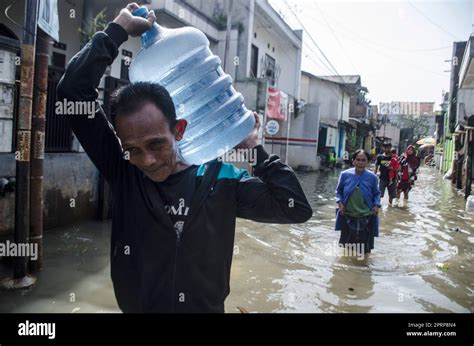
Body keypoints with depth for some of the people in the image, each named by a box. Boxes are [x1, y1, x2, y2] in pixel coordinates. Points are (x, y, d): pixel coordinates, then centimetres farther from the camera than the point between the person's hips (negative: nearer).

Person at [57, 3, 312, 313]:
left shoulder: (221, 179, -14)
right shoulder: (122, 172, -13)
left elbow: (296, 208, -17)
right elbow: (74, 92, -17)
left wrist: (254, 148, -17)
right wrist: (118, 31, -15)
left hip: (207, 307, 0)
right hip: (133, 307, 1)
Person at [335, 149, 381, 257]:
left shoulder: (372, 177, -8)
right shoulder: (345, 174, -8)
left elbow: (377, 193, 5)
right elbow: (338, 191, 5)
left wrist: (376, 205, -11)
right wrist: (340, 202, -9)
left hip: (366, 217, -1)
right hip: (347, 215, 1)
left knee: (364, 246, 10)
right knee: (347, 241, 18)